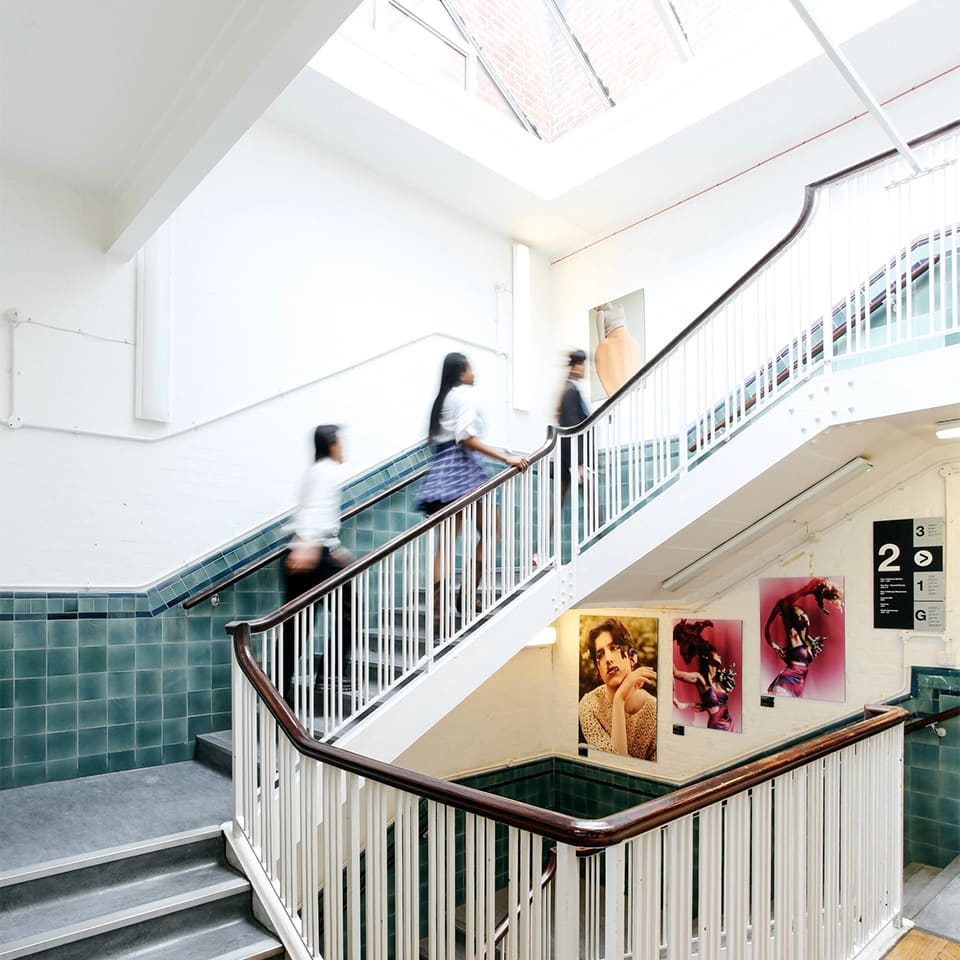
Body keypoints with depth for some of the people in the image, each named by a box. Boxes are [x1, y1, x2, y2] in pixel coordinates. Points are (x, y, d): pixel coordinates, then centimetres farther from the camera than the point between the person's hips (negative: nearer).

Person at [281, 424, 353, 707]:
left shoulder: (314, 471, 24)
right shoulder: (329, 470, -4)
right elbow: (316, 509, -21)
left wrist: (336, 549, 37)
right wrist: (308, 546, -34)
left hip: (300, 555, 9)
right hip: (314, 555, -8)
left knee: (293, 626, 8)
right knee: (347, 610, 8)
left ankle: (279, 691, 8)